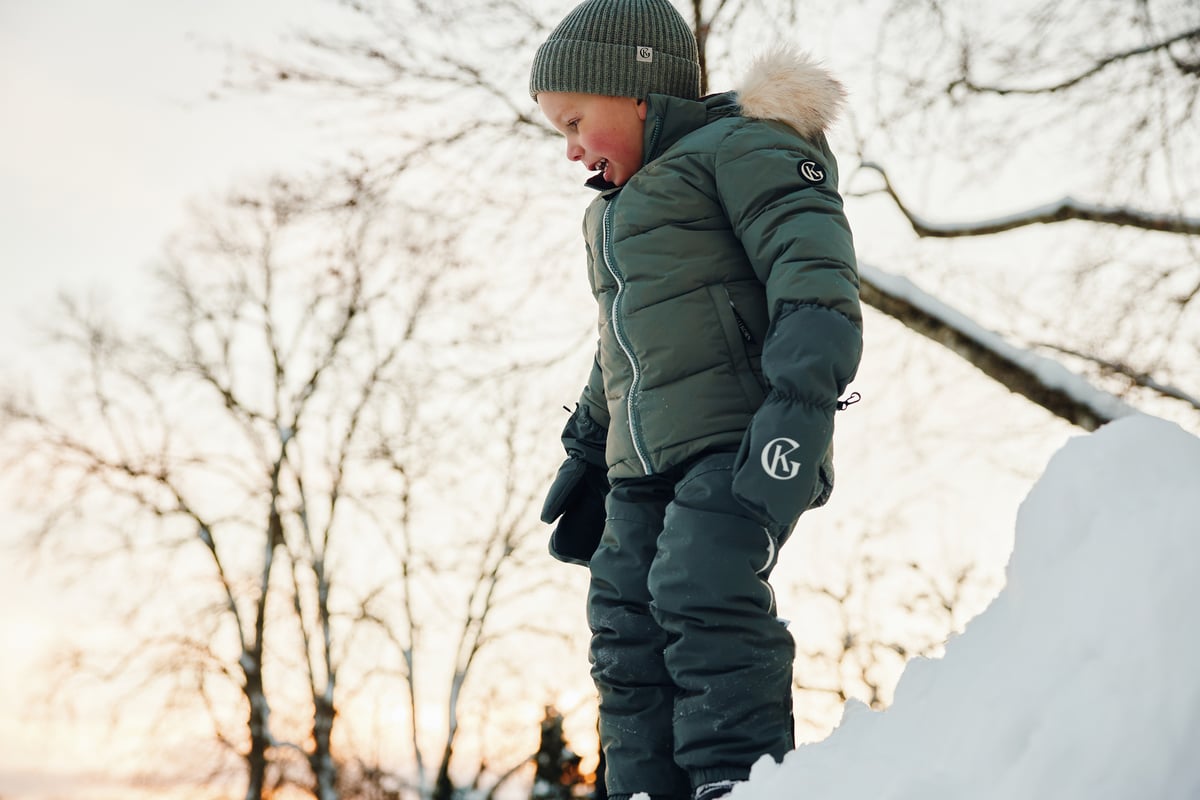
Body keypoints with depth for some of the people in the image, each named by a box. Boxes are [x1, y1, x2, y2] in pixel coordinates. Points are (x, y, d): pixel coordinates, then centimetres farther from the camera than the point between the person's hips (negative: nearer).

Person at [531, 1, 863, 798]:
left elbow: (813, 268, -15)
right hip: (645, 471, 9)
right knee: (628, 636, 5)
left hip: (739, 444, -9)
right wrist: (587, 453, 30)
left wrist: (799, 396, -27)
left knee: (704, 593, -26)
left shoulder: (743, 147, -1)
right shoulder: (616, 209, 28)